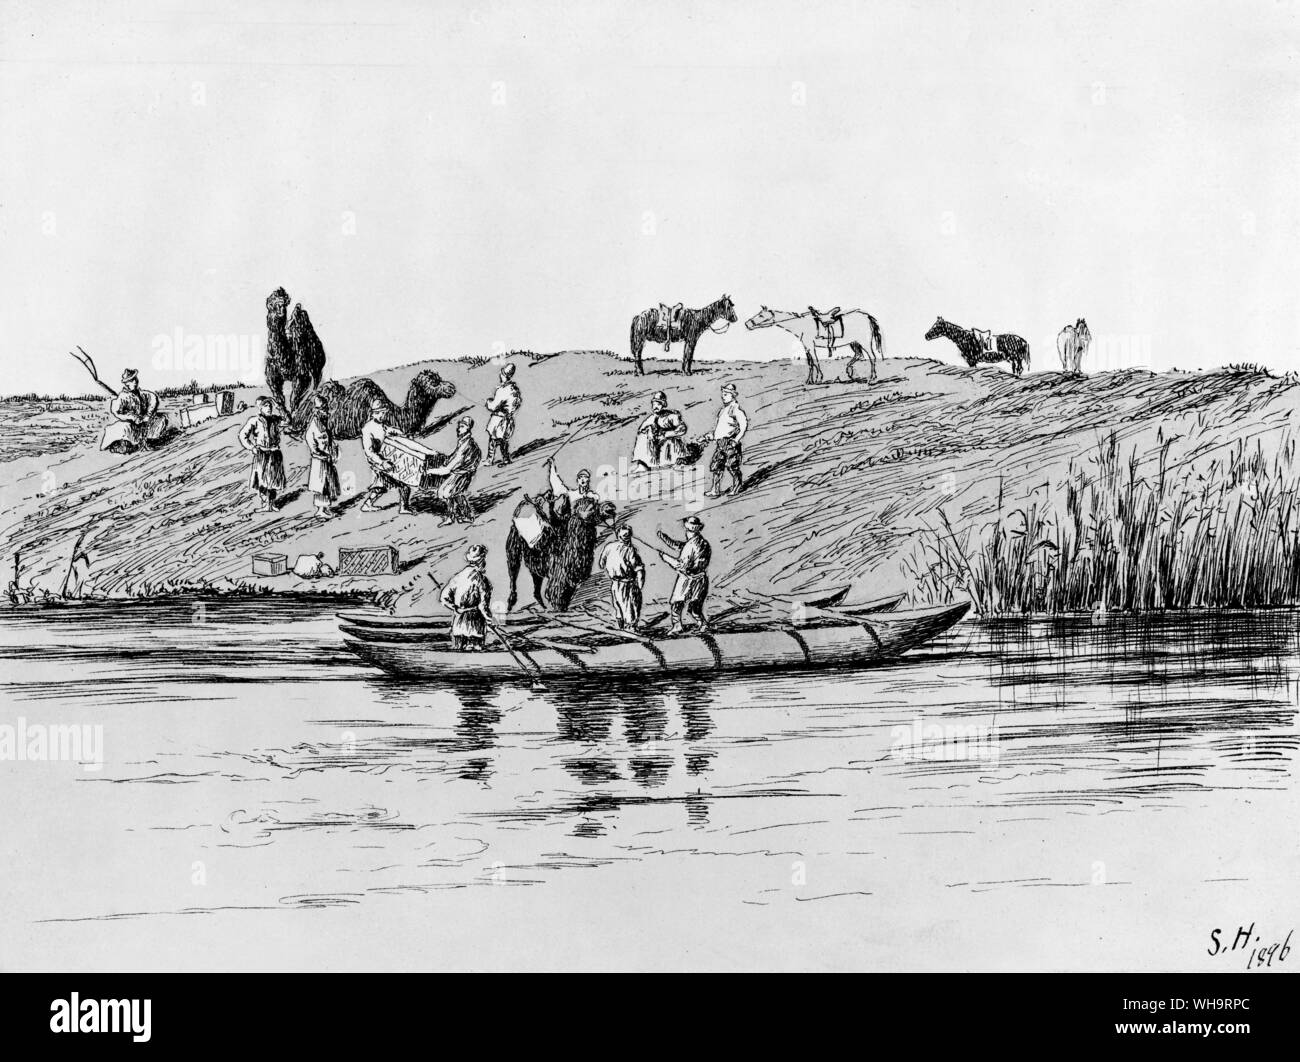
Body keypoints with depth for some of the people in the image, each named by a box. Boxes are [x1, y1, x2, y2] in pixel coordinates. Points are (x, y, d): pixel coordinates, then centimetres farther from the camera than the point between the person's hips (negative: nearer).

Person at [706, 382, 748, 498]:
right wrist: (715, 437, 19)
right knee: (715, 465, 2)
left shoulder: (736, 409, -11)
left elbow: (744, 426, -16)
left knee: (732, 466, 1)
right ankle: (715, 490, 2)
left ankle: (736, 486, 19)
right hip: (720, 442, 8)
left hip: (730, 442, -8)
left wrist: (736, 440, -20)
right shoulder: (723, 409, 16)